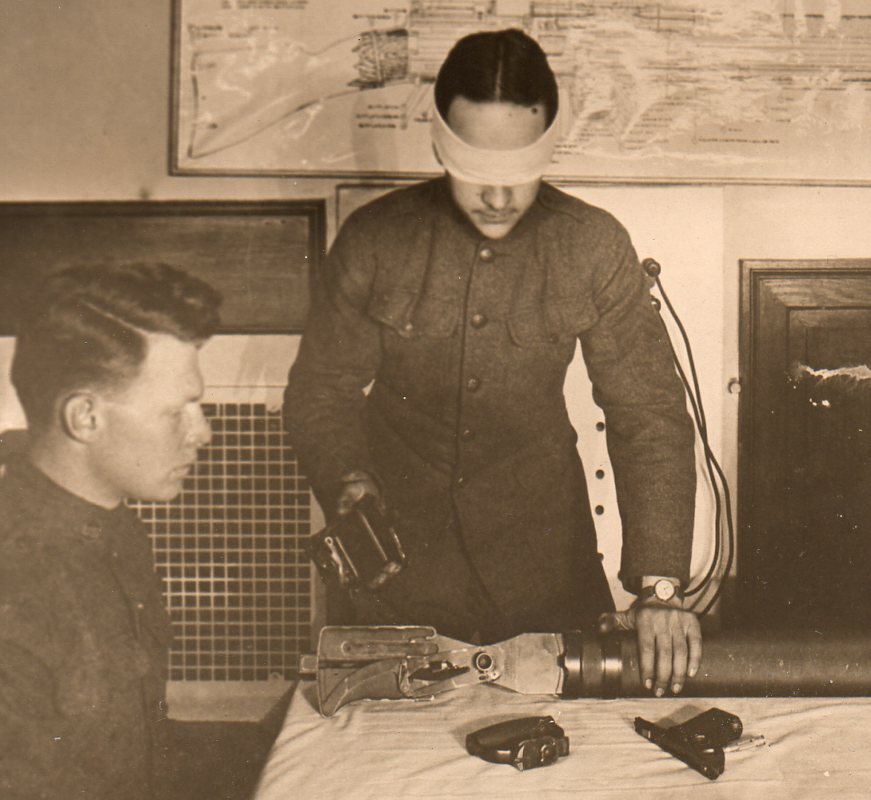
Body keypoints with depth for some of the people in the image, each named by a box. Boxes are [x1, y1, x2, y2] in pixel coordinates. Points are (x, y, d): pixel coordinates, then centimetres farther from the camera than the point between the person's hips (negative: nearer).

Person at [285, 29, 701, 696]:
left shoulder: (596, 248, -9)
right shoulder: (374, 240, -9)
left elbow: (647, 413, -9)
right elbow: (320, 390, 0)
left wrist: (660, 586, -19)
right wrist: (350, 485, -21)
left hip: (545, 555, 1)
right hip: (402, 548, 0)